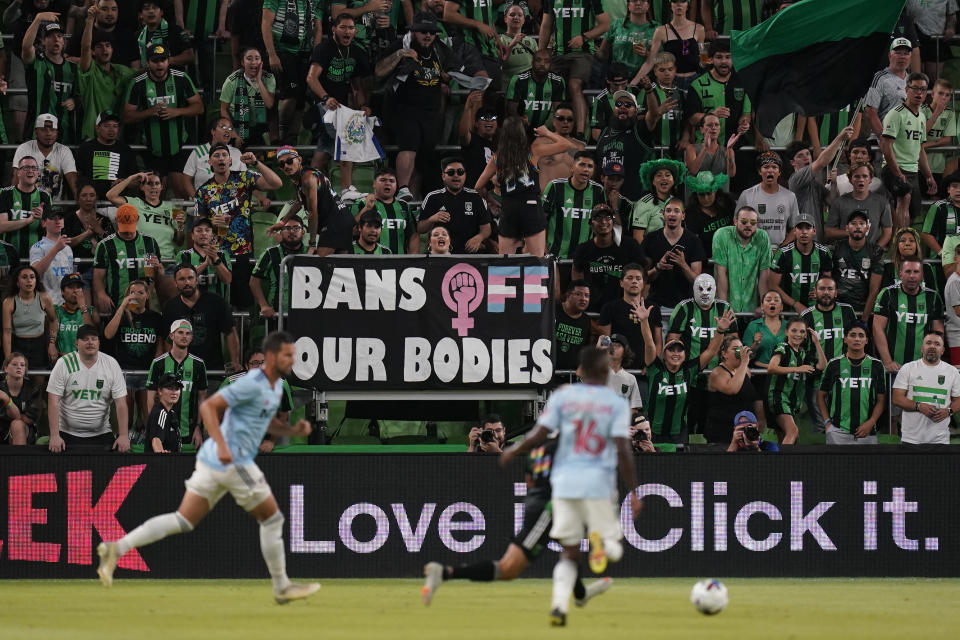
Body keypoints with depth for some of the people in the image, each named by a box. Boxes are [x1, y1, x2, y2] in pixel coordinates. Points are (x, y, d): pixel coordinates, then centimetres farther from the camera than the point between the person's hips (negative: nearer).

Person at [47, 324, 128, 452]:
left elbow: (120, 403, -3)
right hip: (67, 434, -1)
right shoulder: (64, 364, -5)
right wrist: (54, 436, -18)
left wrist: (123, 436, -14)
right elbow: (53, 402, -9)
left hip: (101, 434, 1)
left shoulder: (111, 364, -1)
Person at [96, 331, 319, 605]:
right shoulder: (252, 384, -15)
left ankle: (116, 548, -6)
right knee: (272, 519, 3)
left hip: (212, 460, 10)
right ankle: (281, 587, 14)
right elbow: (208, 407, -17)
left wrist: (292, 430, 12)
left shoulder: (276, 386, 15)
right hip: (233, 462, -10)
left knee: (183, 521, 4)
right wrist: (221, 445, -27)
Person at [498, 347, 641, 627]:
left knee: (569, 552, 11)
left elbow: (539, 436, -1)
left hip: (564, 481, 2)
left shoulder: (562, 396, 4)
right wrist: (633, 492, -3)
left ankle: (559, 606, -10)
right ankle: (601, 539, -29)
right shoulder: (617, 404, 0)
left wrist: (513, 451, 19)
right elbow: (623, 451, -7)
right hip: (598, 482, -2)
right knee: (614, 549, 9)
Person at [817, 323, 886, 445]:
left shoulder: (876, 365, 7)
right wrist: (827, 422, 0)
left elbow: (881, 400, 7)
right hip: (838, 431, -1)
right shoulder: (834, 364, 5)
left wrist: (870, 422, -7)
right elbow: (821, 395, 12)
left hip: (866, 432, 1)